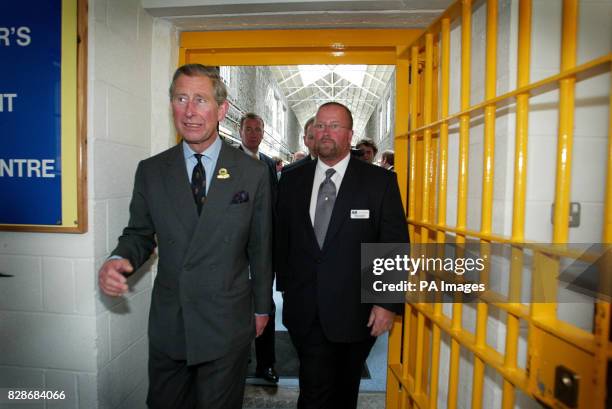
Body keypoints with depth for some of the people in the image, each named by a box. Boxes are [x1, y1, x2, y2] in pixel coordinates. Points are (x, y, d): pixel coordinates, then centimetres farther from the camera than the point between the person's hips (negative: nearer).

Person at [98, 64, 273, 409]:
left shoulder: (254, 173, -6)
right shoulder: (150, 171, 0)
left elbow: (261, 247, -1)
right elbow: (139, 233, 7)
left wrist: (262, 306, 5)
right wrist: (119, 259, -15)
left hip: (227, 325, -2)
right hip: (167, 325, 2)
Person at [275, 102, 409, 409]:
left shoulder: (380, 181, -5)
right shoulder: (292, 181, 4)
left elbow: (396, 246, -6)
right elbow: (281, 240, 8)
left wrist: (389, 303, -9)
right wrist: (286, 287, 7)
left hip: (356, 312, -1)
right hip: (306, 313, 1)